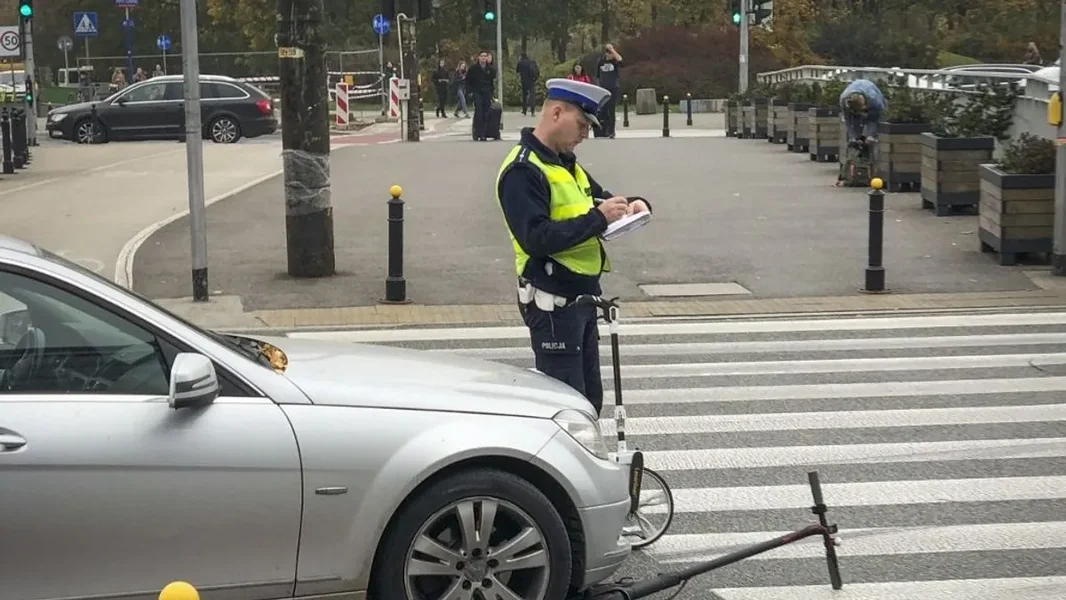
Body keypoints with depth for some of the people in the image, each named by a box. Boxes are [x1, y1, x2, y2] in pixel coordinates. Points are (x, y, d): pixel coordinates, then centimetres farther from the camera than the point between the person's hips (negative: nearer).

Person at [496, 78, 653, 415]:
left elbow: (600, 199, 29)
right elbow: (535, 238, -26)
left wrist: (632, 205, 7)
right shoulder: (523, 171, -16)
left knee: (589, 397, 16)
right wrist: (597, 219, -25)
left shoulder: (566, 163, 14)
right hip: (552, 303, -10)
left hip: (581, 297, 10)